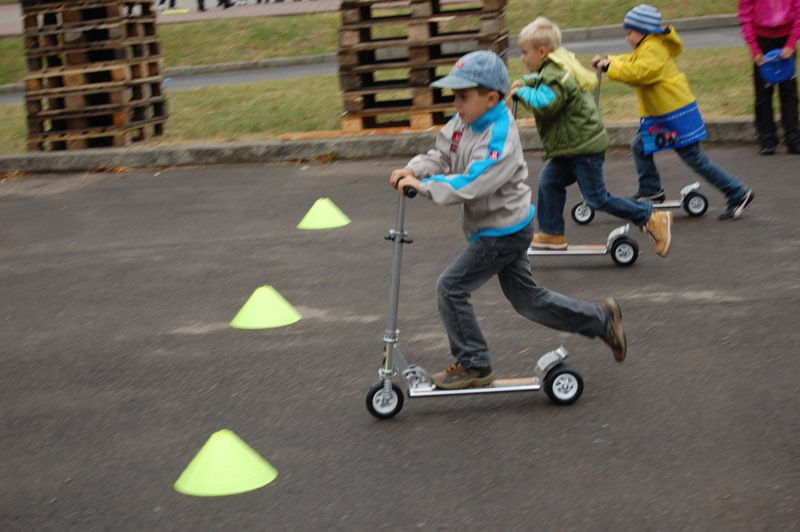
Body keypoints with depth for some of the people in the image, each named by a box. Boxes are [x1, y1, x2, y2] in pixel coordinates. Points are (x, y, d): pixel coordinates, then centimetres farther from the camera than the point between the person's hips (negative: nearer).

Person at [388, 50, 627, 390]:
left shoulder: (499, 138, -26)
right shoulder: (464, 123, 1)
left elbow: (470, 185, -35)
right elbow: (441, 157, 4)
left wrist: (423, 186, -34)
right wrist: (413, 171, -16)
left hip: (505, 232, -10)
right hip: (494, 229, 10)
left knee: (452, 287, -9)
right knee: (527, 299, 18)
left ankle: (474, 365, 2)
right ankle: (601, 319, 31)